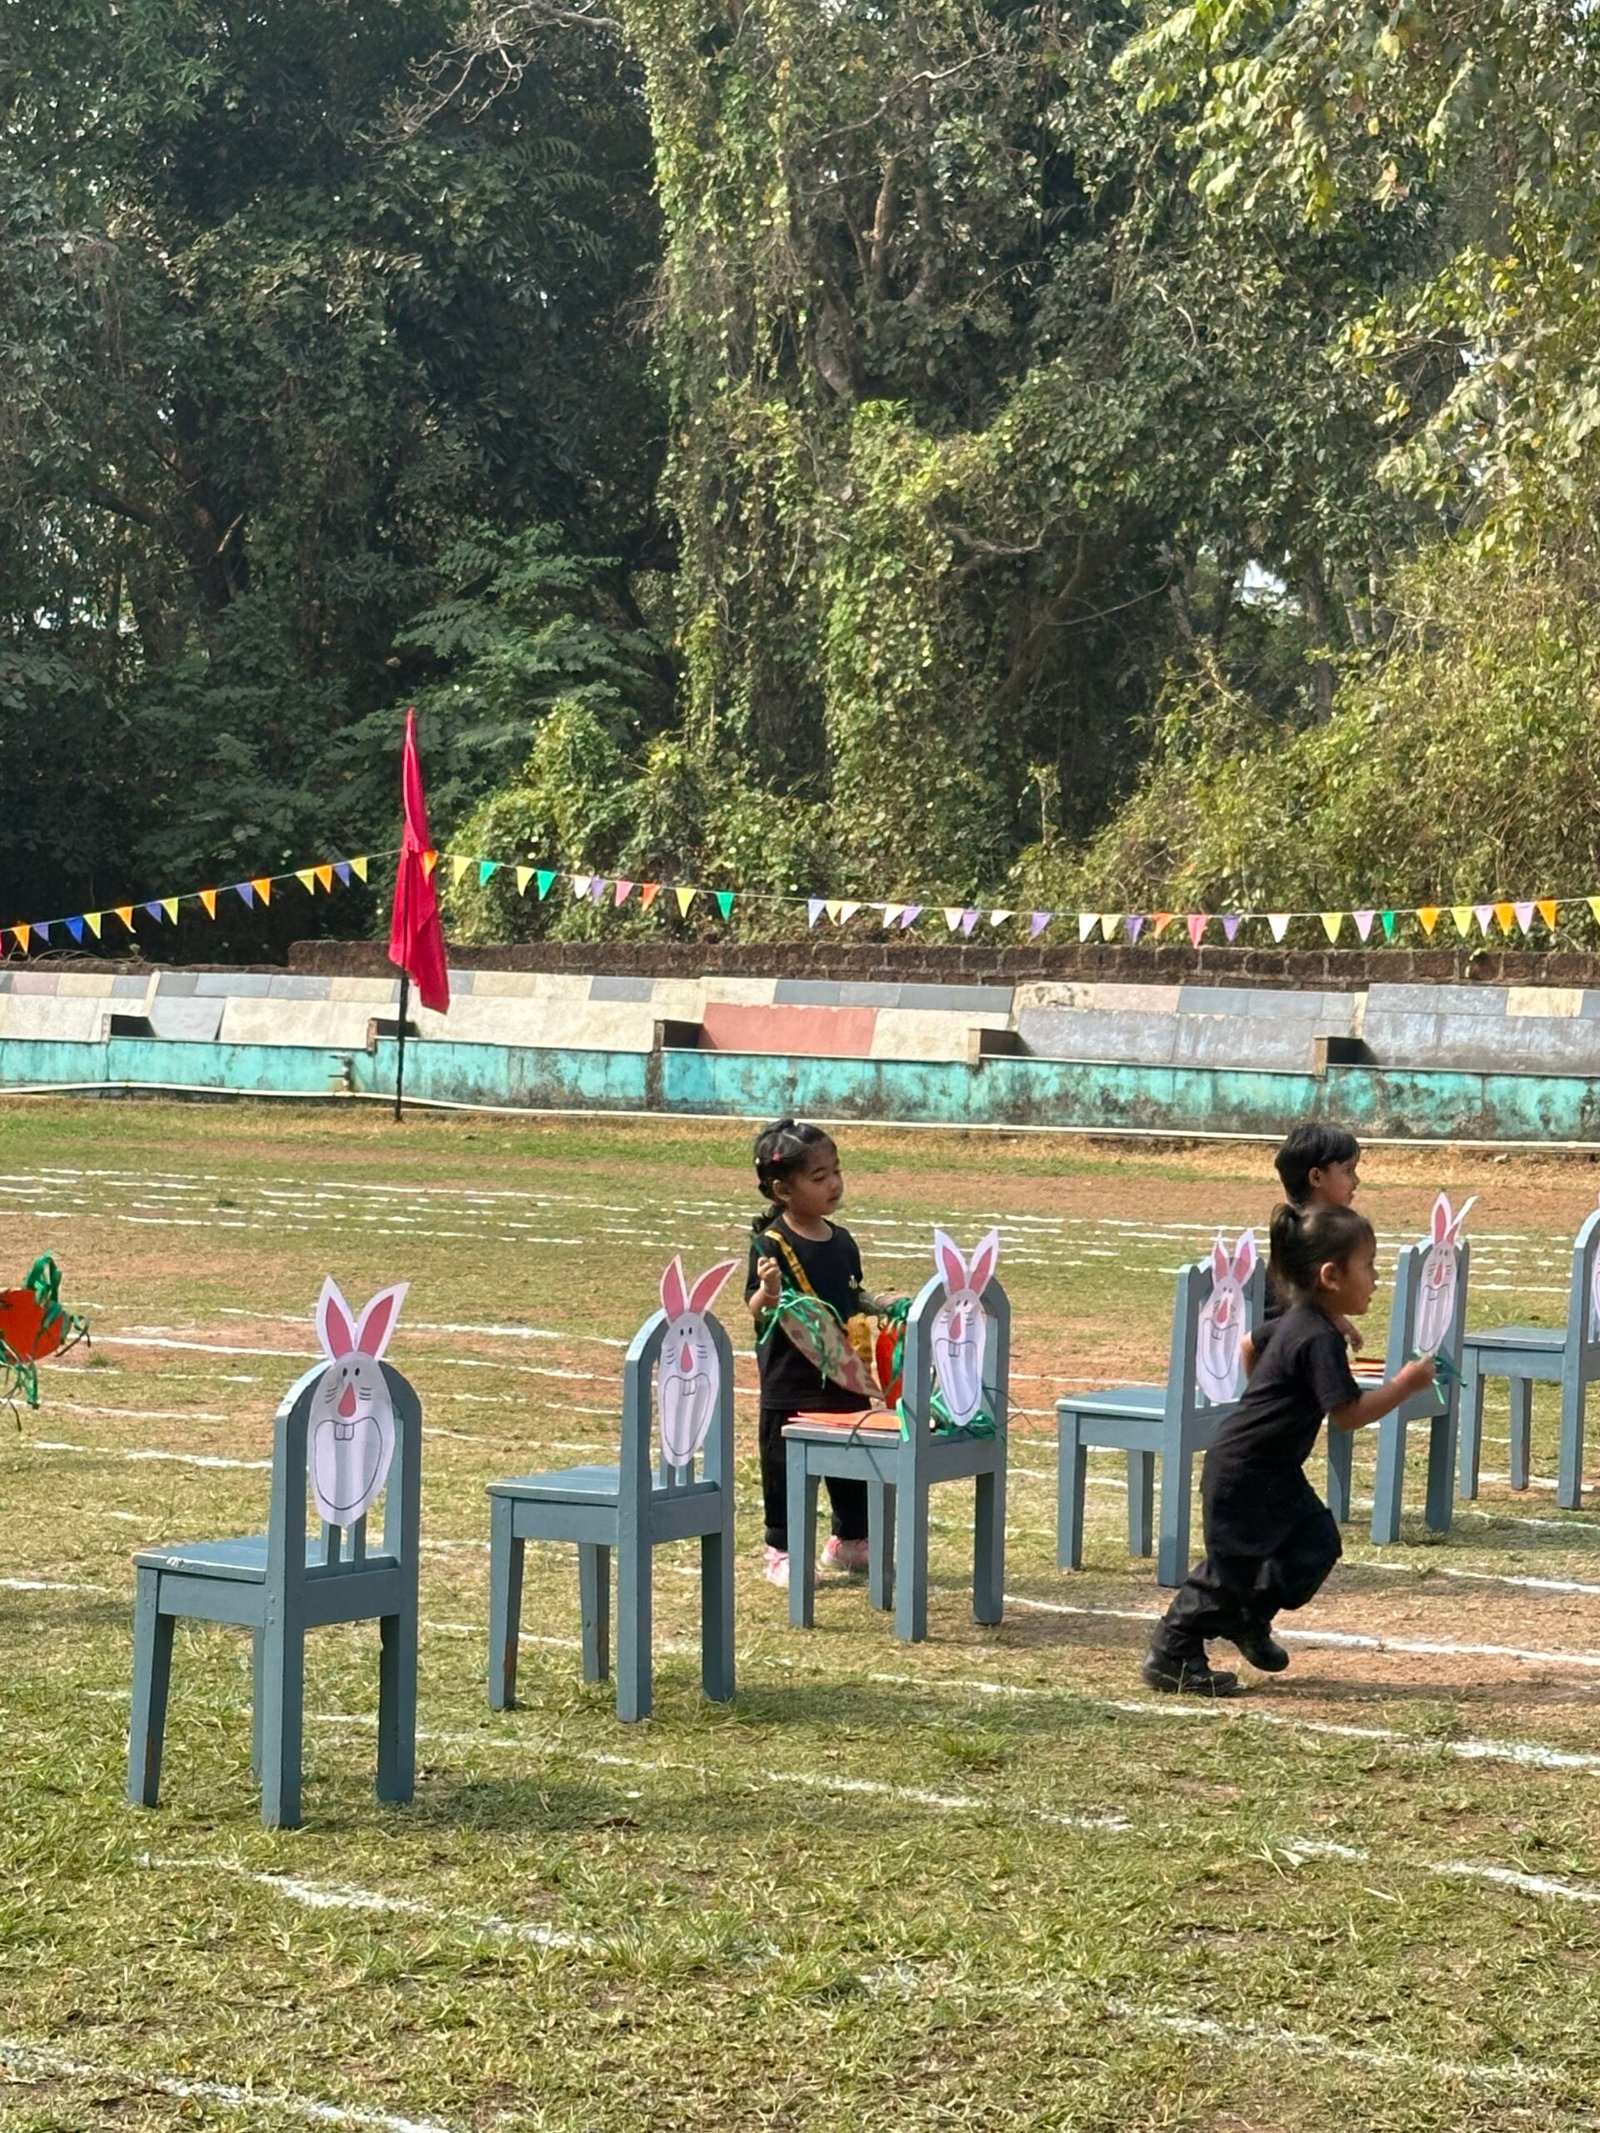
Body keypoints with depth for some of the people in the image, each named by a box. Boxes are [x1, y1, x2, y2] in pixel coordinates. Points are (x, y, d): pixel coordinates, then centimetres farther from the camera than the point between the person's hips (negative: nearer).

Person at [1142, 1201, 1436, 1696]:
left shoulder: (1296, 1322, 6)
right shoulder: (1320, 1340, -25)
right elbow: (1349, 1413, -28)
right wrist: (1406, 1384, -19)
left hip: (1273, 1470, 10)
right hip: (1241, 1476, -10)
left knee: (1316, 1543, 12)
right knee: (1231, 1566, -3)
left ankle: (1249, 1619, 29)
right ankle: (1171, 1655, 8)